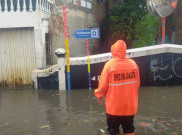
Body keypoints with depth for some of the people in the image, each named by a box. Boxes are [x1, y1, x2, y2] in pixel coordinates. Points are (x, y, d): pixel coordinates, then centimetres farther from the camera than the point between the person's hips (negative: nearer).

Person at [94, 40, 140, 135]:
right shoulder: (133, 63, -5)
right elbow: (137, 84, 4)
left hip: (114, 106, -3)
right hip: (130, 105, 4)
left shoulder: (109, 64, -15)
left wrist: (99, 95, 9)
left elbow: (103, 84, -11)